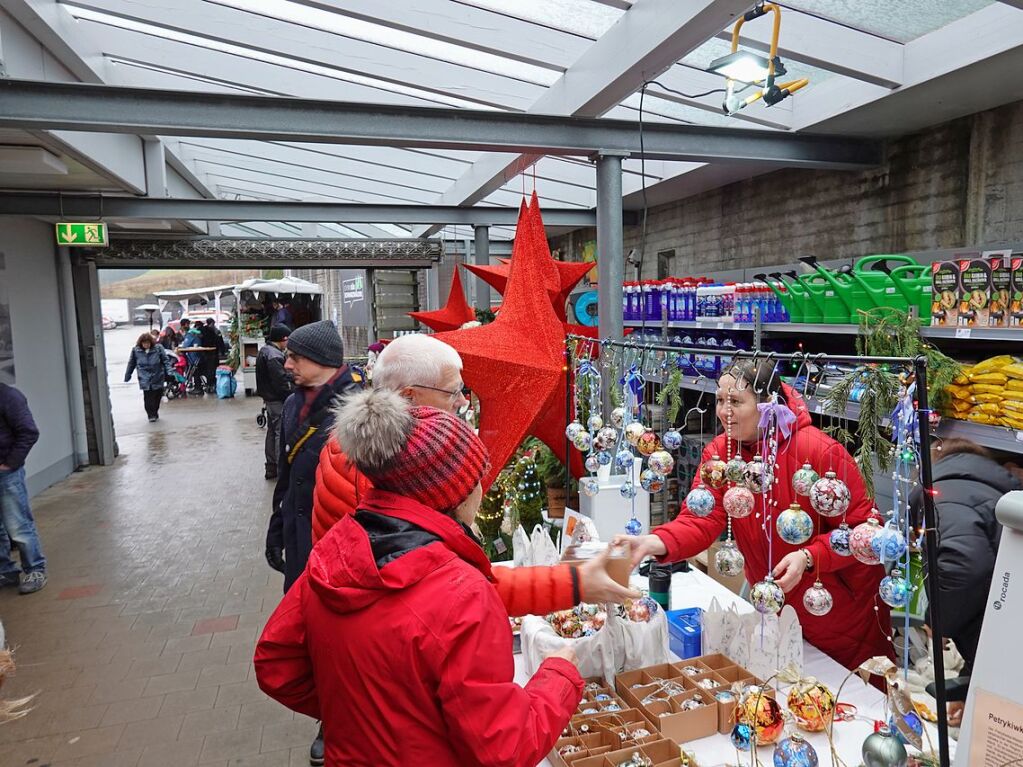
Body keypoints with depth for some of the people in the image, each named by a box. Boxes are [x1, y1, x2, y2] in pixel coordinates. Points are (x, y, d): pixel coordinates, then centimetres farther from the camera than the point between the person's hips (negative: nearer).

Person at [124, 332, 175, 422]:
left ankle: (155, 413, 26)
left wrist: (169, 371, -11)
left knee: (157, 397, 8)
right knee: (148, 398, -8)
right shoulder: (136, 350, 2)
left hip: (158, 378, 1)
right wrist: (127, 376, 17)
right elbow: (131, 364, 12)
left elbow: (166, 360, 0)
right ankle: (151, 415, 3)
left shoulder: (158, 348, -2)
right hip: (145, 380, 0)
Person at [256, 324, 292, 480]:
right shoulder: (274, 356, -21)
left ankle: (271, 468, 25)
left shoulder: (264, 351, 12)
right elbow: (281, 381, -23)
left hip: (269, 398, 11)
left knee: (272, 432, 16)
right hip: (279, 401, -11)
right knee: (281, 434, -5)